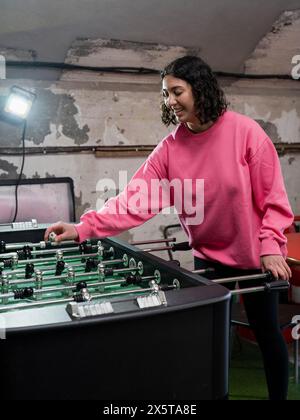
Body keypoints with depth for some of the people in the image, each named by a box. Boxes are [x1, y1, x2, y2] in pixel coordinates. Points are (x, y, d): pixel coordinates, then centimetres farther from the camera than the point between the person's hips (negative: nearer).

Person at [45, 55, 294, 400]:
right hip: (209, 257, 3)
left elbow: (273, 198, -13)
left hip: (255, 255, -3)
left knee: (266, 331, 12)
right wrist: (84, 229, -24)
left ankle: (278, 395, 34)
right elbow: (135, 199, -15)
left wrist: (270, 246, -19)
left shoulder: (245, 131, -16)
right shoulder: (170, 148, -8)